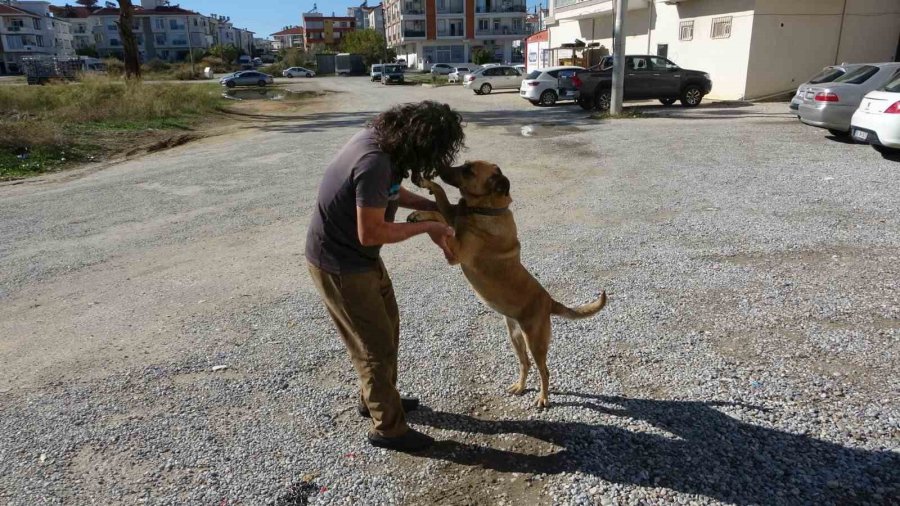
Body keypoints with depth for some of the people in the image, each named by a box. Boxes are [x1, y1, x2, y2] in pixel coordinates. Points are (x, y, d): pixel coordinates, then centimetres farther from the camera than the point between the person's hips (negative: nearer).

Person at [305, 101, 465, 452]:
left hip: (360, 257, 10)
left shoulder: (384, 139, -3)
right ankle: (388, 428, 22)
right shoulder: (375, 163, -32)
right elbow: (370, 233, -27)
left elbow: (390, 192, 14)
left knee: (387, 327, 23)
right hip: (339, 265, -9)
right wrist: (426, 227, -17)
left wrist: (434, 208, 4)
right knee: (376, 345, 3)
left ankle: (374, 398, 43)